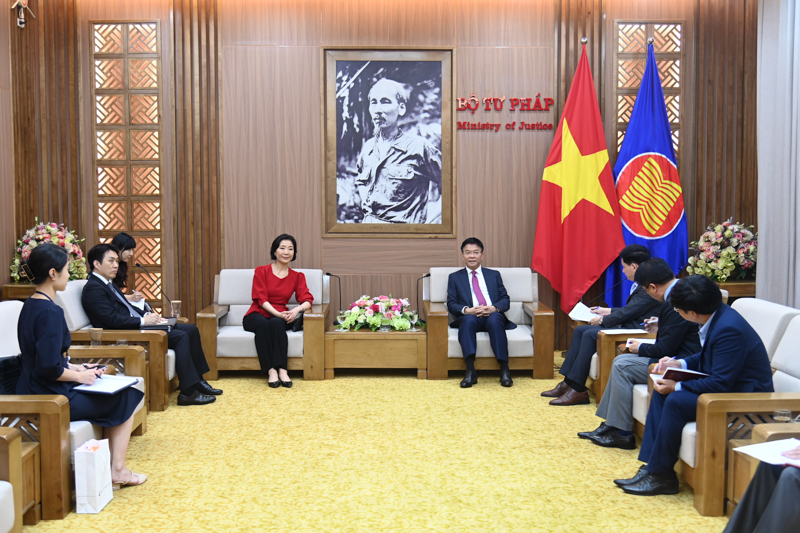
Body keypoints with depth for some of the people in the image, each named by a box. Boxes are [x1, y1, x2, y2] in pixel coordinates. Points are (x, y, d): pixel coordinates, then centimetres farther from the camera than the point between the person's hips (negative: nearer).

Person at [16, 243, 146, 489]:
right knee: (125, 398, 7)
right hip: (50, 399, -10)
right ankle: (118, 470, 14)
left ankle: (114, 468, 23)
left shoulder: (31, 306, 9)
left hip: (34, 393, 10)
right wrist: (79, 376, -11)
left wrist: (73, 368, 9)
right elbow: (50, 369, -27)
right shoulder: (50, 312, -23)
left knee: (118, 392, 22)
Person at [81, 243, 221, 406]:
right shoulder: (93, 288, -13)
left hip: (137, 326, 10)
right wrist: (143, 321, -17)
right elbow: (112, 319, -21)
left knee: (191, 330, 4)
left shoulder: (109, 284, 19)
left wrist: (147, 314, 3)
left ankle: (197, 381, 8)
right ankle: (187, 392, -20)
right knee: (181, 336, -22)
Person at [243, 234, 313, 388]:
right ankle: (271, 370, -39)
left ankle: (282, 369, -39)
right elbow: (261, 299, -9)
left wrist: (297, 309, -28)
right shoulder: (261, 271, 1)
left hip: (280, 317, 2)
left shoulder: (297, 276, 9)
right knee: (262, 323, -37)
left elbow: (307, 300, -4)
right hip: (257, 315, -1)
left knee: (276, 323, -35)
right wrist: (277, 313, -27)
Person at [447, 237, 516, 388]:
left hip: (493, 315, 1)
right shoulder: (455, 277, 22)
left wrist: (493, 308, -11)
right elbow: (451, 304, 10)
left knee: (494, 319, -37)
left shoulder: (494, 275, 25)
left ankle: (504, 370, -39)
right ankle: (470, 371, -45)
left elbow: (505, 300, 13)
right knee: (468, 320, -38)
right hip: (469, 317, 0)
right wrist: (467, 310, -13)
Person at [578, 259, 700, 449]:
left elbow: (665, 350, -20)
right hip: (677, 357, 11)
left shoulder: (676, 302, -23)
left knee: (622, 366, -9)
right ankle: (609, 425, 14)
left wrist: (640, 348, -4)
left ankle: (623, 434, 0)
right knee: (620, 361, 11)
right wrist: (661, 329, 12)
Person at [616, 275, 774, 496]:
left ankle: (660, 475, -10)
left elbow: (721, 383, -27)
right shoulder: (716, 316, 2)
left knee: (676, 401, -24)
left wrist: (677, 386, -20)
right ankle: (651, 466, -1)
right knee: (661, 392, 2)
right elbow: (706, 358, 19)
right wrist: (679, 364, 3)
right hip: (725, 385, 10)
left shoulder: (729, 329, -27)